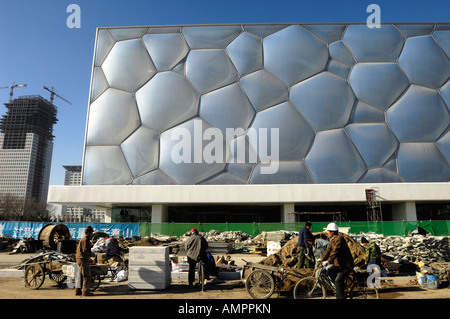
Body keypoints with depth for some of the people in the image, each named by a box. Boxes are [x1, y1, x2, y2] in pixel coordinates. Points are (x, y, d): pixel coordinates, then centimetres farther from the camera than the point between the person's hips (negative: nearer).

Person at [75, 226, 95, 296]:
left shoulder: (84, 239, 20)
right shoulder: (85, 239, -13)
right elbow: (85, 250, -20)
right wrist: (92, 254, -7)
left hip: (80, 259, 11)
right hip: (83, 260, -11)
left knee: (80, 276, 14)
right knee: (86, 276, -9)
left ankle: (78, 291, 20)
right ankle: (85, 291, -8)